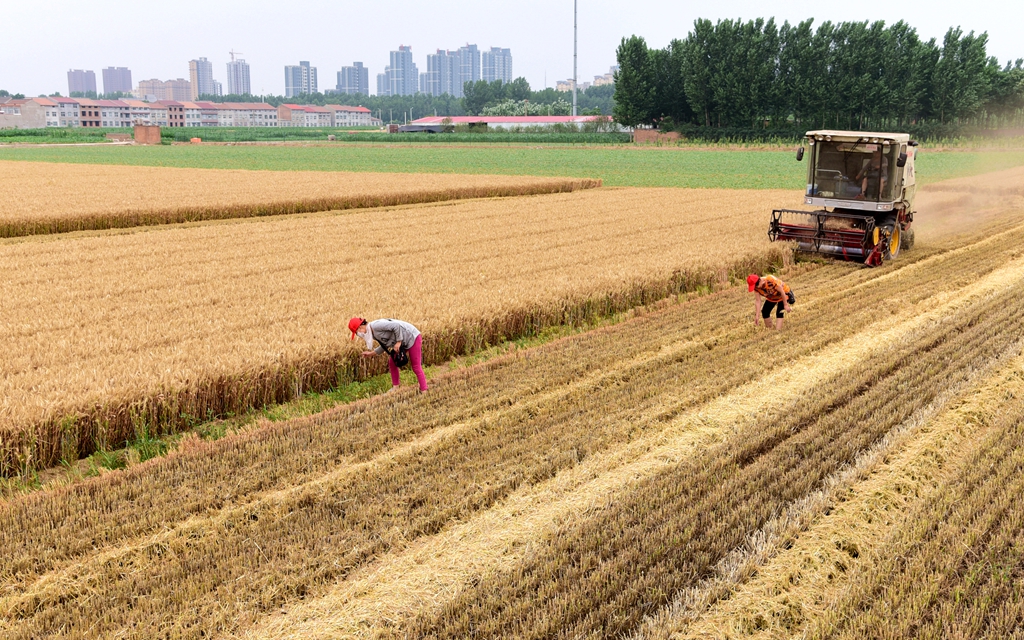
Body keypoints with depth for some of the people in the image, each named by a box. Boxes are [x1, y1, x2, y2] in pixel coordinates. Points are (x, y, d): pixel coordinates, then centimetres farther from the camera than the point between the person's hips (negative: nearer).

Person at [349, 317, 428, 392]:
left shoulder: (376, 325, -23)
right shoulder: (373, 334, 7)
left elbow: (396, 326, -30)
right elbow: (385, 345, 15)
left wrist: (398, 342, -24)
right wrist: (371, 353, 14)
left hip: (413, 337, -10)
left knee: (416, 367, -5)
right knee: (392, 361, 15)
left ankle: (423, 392, 1)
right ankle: (395, 386, 25)